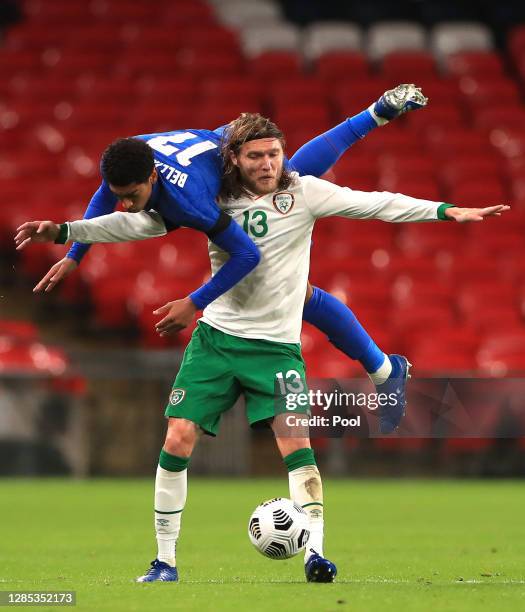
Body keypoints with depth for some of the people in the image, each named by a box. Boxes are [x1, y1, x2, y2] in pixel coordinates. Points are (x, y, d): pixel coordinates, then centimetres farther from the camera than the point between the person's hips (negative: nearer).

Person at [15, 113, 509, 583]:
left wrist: (446, 211, -16)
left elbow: (373, 204, -7)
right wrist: (65, 232, 2)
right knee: (178, 440, -5)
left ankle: (315, 553, -18)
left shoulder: (303, 193, -2)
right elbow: (142, 222, 6)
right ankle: (165, 560, 7)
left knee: (295, 438, -19)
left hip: (277, 345, -1)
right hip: (215, 336, 2)